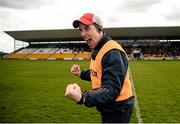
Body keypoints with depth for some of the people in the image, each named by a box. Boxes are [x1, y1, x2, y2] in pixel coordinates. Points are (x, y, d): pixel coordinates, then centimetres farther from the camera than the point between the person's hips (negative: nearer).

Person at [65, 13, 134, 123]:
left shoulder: (112, 52, -26)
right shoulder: (98, 50, 8)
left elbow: (111, 90, -33)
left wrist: (82, 98, -48)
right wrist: (81, 73, 5)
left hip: (117, 110, -9)